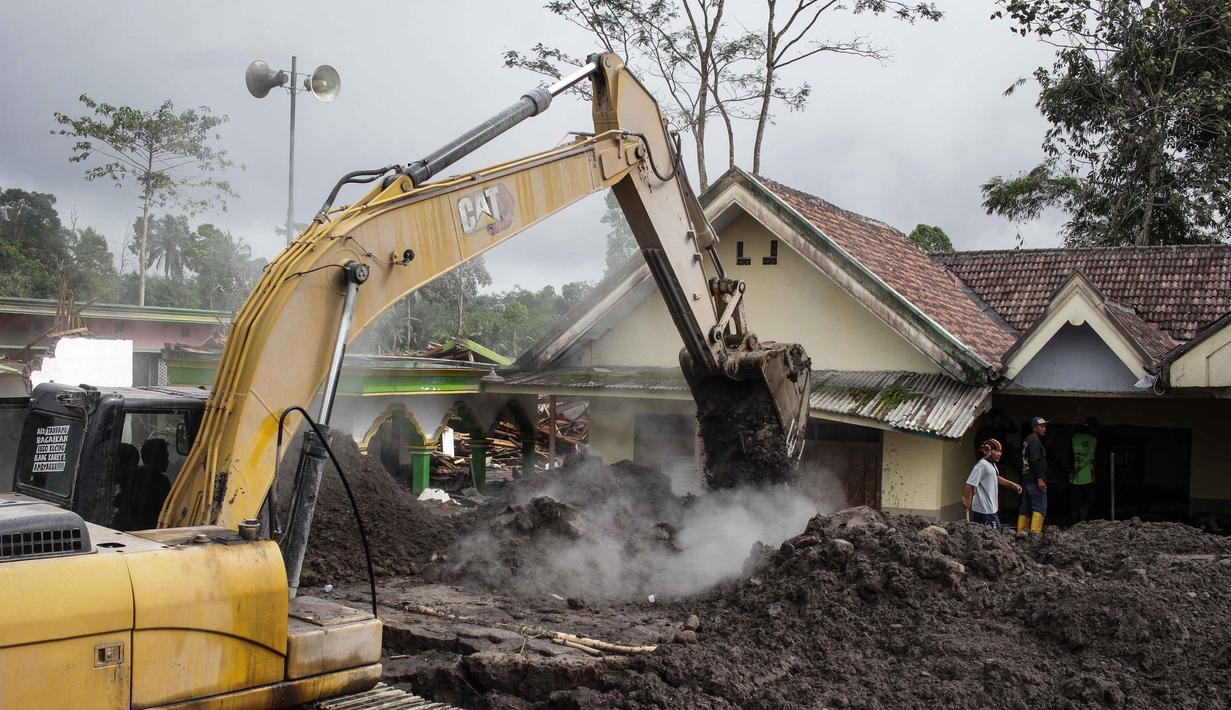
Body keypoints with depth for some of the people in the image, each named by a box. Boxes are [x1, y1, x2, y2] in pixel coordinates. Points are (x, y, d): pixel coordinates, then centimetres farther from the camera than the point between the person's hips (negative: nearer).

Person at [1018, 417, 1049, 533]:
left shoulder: (1027, 440, 22)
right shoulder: (1034, 440, -8)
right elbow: (1036, 460, -19)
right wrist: (1040, 478, -23)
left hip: (1026, 480, 10)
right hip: (1034, 480, -10)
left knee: (1025, 509, 10)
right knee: (1040, 507, -13)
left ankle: (1020, 532, 10)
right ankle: (1035, 532, -22)